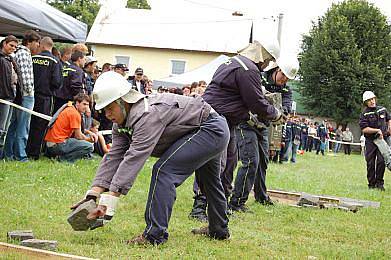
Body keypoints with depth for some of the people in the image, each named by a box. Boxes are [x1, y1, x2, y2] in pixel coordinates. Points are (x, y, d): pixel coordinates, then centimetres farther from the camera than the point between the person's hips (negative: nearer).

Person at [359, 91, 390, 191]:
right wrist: (377, 130, -19)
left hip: (382, 139, 2)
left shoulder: (382, 109, 7)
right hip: (370, 141, -2)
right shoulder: (364, 114, -7)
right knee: (370, 163, 0)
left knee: (381, 161, -10)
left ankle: (379, 183, 0)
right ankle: (371, 184, 10)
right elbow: (364, 129, -15)